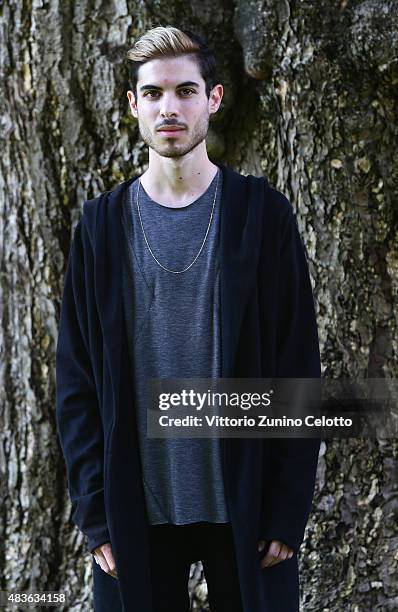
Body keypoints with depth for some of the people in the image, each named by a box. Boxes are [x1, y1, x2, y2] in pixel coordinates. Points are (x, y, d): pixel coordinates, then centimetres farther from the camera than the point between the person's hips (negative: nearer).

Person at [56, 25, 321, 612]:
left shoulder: (263, 213, -1)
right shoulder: (102, 225, 3)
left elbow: (298, 368, -2)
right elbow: (76, 380, 3)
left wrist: (287, 512, -7)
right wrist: (95, 512, -4)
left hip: (246, 511, -1)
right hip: (135, 514, 1)